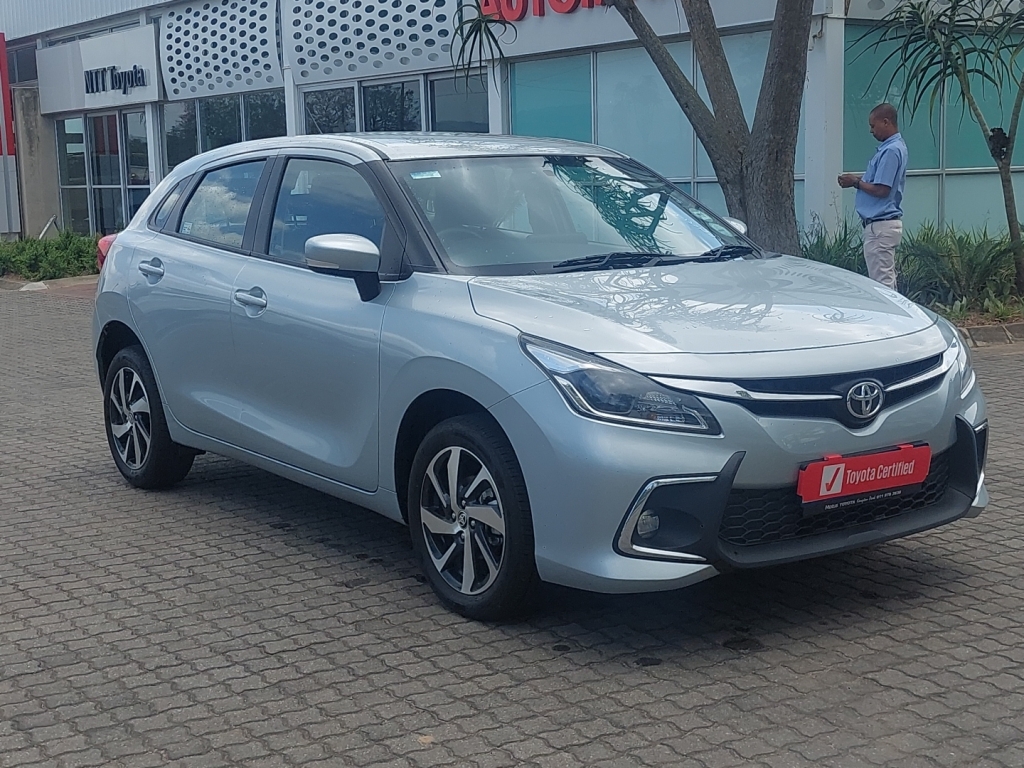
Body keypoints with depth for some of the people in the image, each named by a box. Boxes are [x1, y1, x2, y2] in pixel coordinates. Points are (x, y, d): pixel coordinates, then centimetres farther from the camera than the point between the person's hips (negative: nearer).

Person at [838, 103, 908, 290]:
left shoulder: (891, 150, -17)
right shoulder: (894, 147, 15)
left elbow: (881, 190, -22)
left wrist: (856, 182, -8)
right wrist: (859, 179, 9)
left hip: (880, 225, -11)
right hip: (884, 223, 11)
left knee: (881, 283, -8)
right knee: (887, 281, 14)